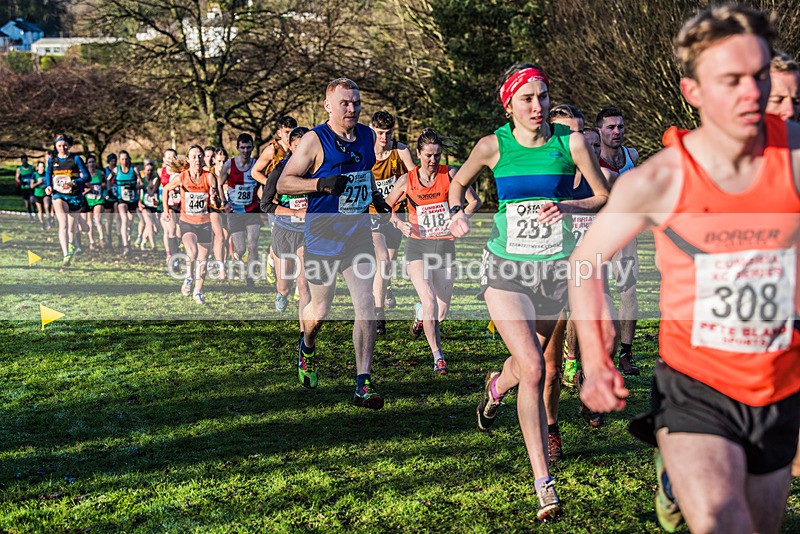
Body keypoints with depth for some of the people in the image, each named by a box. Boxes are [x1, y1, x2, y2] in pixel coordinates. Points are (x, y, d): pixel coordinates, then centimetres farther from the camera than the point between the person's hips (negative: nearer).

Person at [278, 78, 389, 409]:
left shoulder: (366, 136, 7)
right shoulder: (315, 140, -10)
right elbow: (283, 183, -9)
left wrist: (375, 196, 12)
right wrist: (321, 184, -23)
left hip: (358, 235, 4)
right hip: (322, 237, -4)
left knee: (366, 307, -8)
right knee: (320, 310, 9)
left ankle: (362, 384, -3)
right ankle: (307, 348, 44)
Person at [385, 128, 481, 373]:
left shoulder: (450, 174, -3)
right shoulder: (407, 180, -2)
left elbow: (474, 201, 2)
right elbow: (386, 207, 12)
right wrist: (400, 224, -7)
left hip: (444, 245, 1)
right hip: (417, 246, -1)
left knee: (442, 311, 8)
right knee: (430, 301, -21)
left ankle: (420, 314, 45)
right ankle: (437, 356, -9)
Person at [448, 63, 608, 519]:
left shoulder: (571, 142, -6)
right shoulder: (494, 145, -6)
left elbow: (607, 198, 0)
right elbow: (458, 183, 12)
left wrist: (568, 207, -18)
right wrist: (458, 212, -7)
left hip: (555, 269, 2)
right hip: (505, 269, -2)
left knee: (531, 362, 20)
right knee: (533, 369, -16)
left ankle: (497, 386, 58)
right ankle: (543, 482, -9)